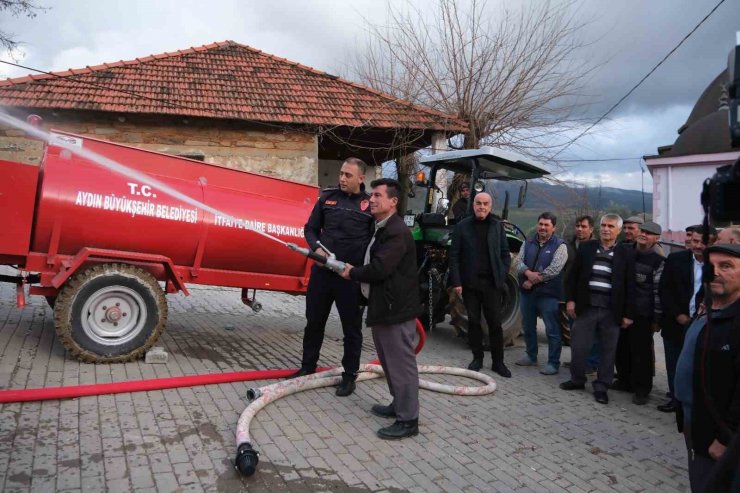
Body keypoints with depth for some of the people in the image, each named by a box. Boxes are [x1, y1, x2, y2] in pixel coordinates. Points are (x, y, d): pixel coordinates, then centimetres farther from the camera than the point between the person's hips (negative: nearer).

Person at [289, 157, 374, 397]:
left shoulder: (370, 204, -4)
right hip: (322, 270, 3)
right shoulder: (328, 197, 5)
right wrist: (316, 247, -9)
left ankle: (349, 375, 25)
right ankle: (308, 366, 35)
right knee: (314, 321, 16)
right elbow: (311, 228, 11)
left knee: (352, 327, 9)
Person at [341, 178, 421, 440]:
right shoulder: (381, 229, 16)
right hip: (383, 307, 11)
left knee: (401, 362, -4)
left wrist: (352, 273, -9)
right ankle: (399, 404, 34)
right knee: (390, 361, 20)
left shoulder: (397, 232, -18)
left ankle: (408, 420, 5)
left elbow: (379, 269, -24)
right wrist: (355, 271, 6)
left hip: (396, 309, -11)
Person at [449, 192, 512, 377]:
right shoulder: (462, 226, 0)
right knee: (473, 322, 9)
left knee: (495, 323, 4)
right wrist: (456, 282, -8)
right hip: (470, 282, 0)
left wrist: (502, 276, -3)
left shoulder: (497, 226, 6)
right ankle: (477, 358, 21)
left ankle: (498, 362, 14)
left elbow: (505, 254, 8)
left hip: (492, 283, 1)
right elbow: (454, 256, -2)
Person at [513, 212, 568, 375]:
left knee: (552, 330, -1)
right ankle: (531, 357, 31)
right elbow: (518, 261, 1)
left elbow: (554, 269, -16)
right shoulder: (528, 243, 11)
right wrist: (528, 273, -19)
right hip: (527, 292, 6)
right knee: (528, 326, 16)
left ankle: (553, 363, 9)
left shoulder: (560, 246, -5)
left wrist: (533, 281, -14)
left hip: (548, 294, -6)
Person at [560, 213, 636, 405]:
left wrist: (628, 313, -3)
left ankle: (602, 386, 20)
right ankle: (577, 379, 26)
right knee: (578, 346, 7)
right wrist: (570, 299, 0)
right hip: (586, 307, 1)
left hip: (611, 311, -1)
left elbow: (630, 284, -1)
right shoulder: (586, 248, 5)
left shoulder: (627, 253, 0)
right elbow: (573, 275, 9)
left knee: (608, 350, 7)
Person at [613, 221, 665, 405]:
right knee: (622, 348, 12)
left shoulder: (658, 260, -7)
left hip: (642, 314, -5)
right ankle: (625, 380, 28)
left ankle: (642, 389, 13)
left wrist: (656, 318, -9)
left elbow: (659, 291, -8)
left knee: (641, 351, 0)